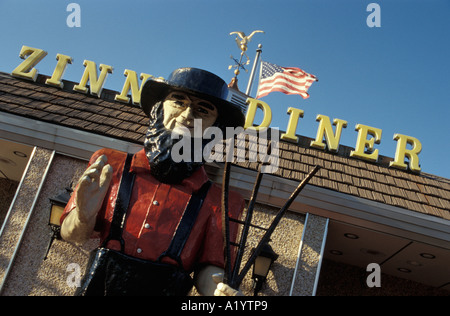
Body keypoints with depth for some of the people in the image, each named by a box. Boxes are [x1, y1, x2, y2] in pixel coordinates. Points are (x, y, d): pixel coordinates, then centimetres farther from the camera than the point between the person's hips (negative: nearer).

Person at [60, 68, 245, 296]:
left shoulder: (222, 203, 1)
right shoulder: (112, 166, 4)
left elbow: (209, 267, 2)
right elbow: (71, 235, 8)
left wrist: (217, 289, -19)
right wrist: (84, 217, -13)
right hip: (98, 289, 2)